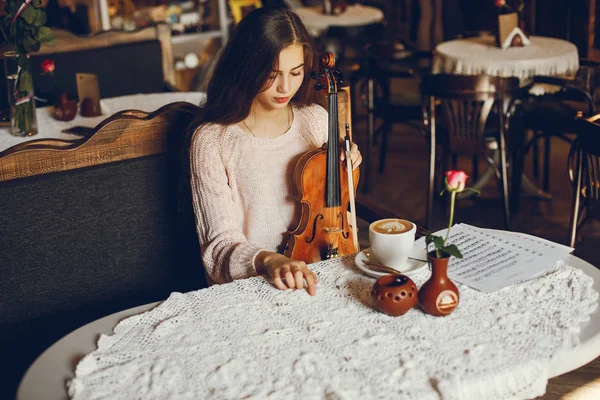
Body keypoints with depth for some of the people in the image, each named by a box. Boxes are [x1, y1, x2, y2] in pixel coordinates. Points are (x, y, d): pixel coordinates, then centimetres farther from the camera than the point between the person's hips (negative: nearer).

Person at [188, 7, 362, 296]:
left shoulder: (315, 119, 5)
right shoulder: (212, 140, -11)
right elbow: (221, 245, -14)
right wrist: (267, 260, -33)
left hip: (313, 268, 5)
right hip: (247, 286, -5)